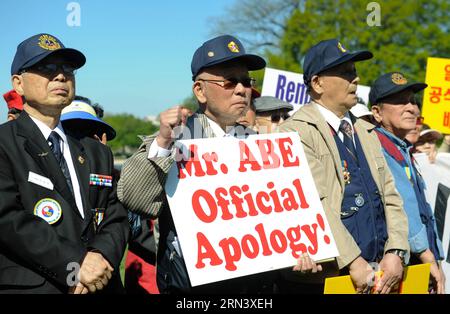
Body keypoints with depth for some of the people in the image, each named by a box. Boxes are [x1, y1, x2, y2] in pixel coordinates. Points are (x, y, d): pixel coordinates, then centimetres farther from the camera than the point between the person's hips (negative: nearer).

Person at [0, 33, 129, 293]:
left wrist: (101, 256, -14)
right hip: (30, 285, -4)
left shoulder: (97, 152, 13)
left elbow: (115, 219, 7)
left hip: (100, 285, 5)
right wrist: (74, 264, -20)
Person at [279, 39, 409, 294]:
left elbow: (390, 196, 10)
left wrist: (395, 252, -3)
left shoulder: (367, 132, 14)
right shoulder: (296, 132, -8)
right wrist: (353, 262, -19)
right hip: (328, 275, -6)